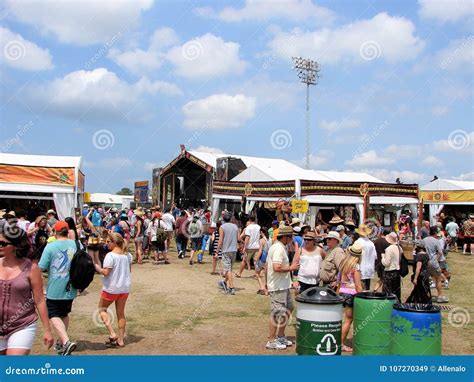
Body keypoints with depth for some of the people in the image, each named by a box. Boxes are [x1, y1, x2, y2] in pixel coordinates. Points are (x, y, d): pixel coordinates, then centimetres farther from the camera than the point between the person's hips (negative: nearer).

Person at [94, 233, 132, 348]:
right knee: (121, 313, 13)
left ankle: (112, 334, 1)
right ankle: (120, 340, 17)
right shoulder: (127, 255, 3)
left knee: (102, 309, 14)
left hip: (111, 288, -6)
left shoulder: (110, 255, -18)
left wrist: (96, 267, -6)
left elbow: (105, 272, -21)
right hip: (125, 288, 6)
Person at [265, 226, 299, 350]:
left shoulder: (276, 246, 14)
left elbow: (267, 264, 20)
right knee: (277, 313, -3)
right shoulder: (279, 248, -19)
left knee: (288, 309, 18)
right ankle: (271, 341, 7)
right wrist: (290, 268, -16)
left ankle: (280, 336, 28)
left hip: (283, 286, 11)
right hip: (278, 287, -11)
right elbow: (277, 267, -30)